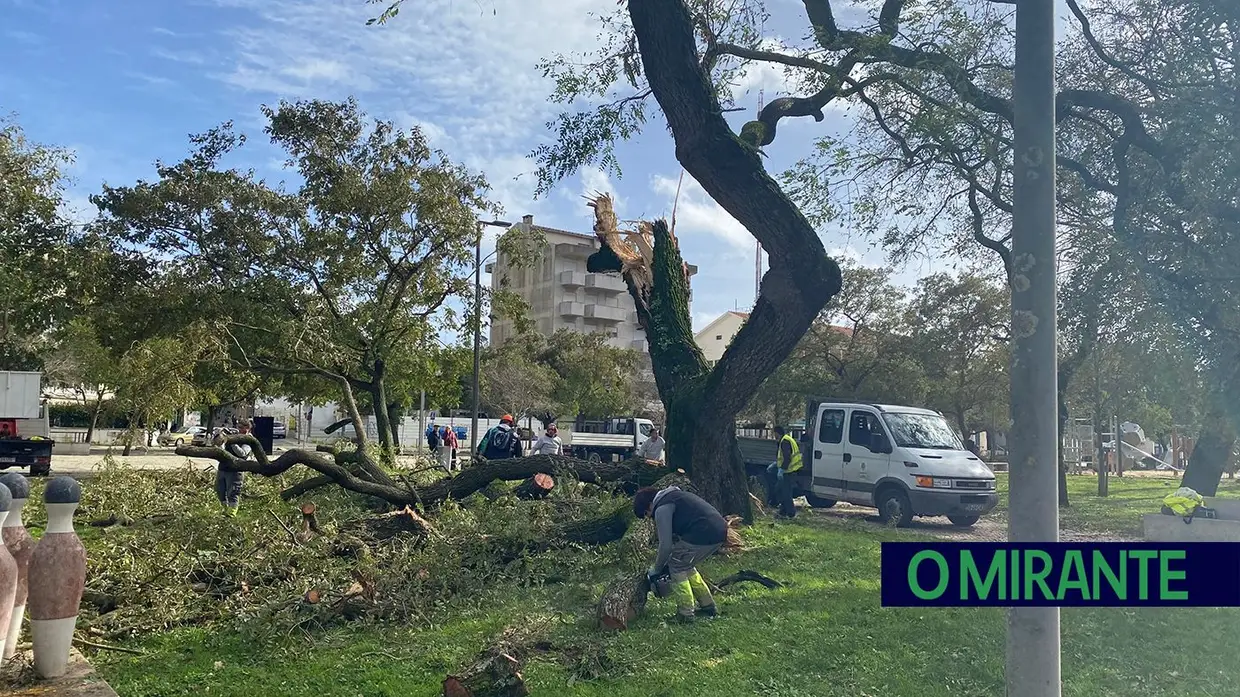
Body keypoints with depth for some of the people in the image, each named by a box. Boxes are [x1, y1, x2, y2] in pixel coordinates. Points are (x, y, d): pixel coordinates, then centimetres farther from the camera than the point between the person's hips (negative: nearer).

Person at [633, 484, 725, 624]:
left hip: (704, 535, -9)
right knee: (686, 566, 22)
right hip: (720, 530, 9)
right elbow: (676, 536, 30)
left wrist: (655, 570, 9)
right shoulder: (672, 496, 24)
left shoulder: (662, 508, -4)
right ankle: (708, 607, 27)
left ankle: (685, 614, 5)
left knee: (677, 567, 6)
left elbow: (666, 546, -6)